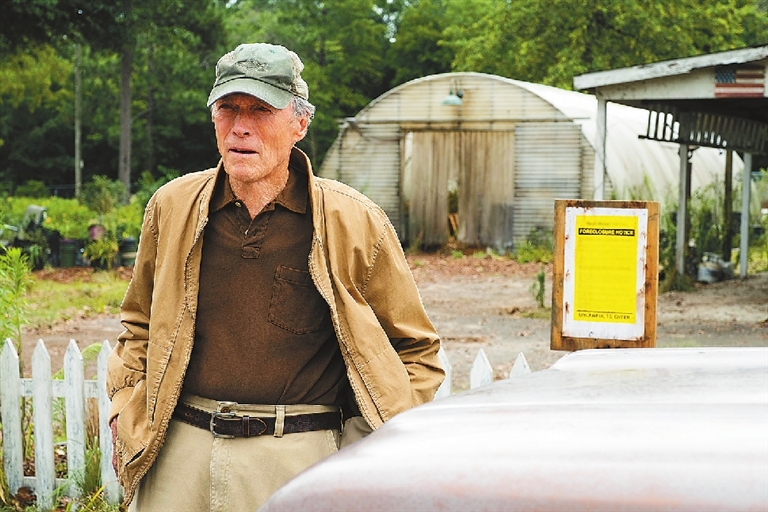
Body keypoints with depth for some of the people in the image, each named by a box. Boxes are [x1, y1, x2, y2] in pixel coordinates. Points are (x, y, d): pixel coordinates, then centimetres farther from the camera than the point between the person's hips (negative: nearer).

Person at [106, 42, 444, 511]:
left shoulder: (355, 221, -2)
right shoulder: (171, 207, 6)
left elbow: (415, 350, 6)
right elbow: (140, 326, 21)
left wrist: (367, 452, -4)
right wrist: (126, 412, 8)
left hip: (300, 456, -2)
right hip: (181, 450, 3)